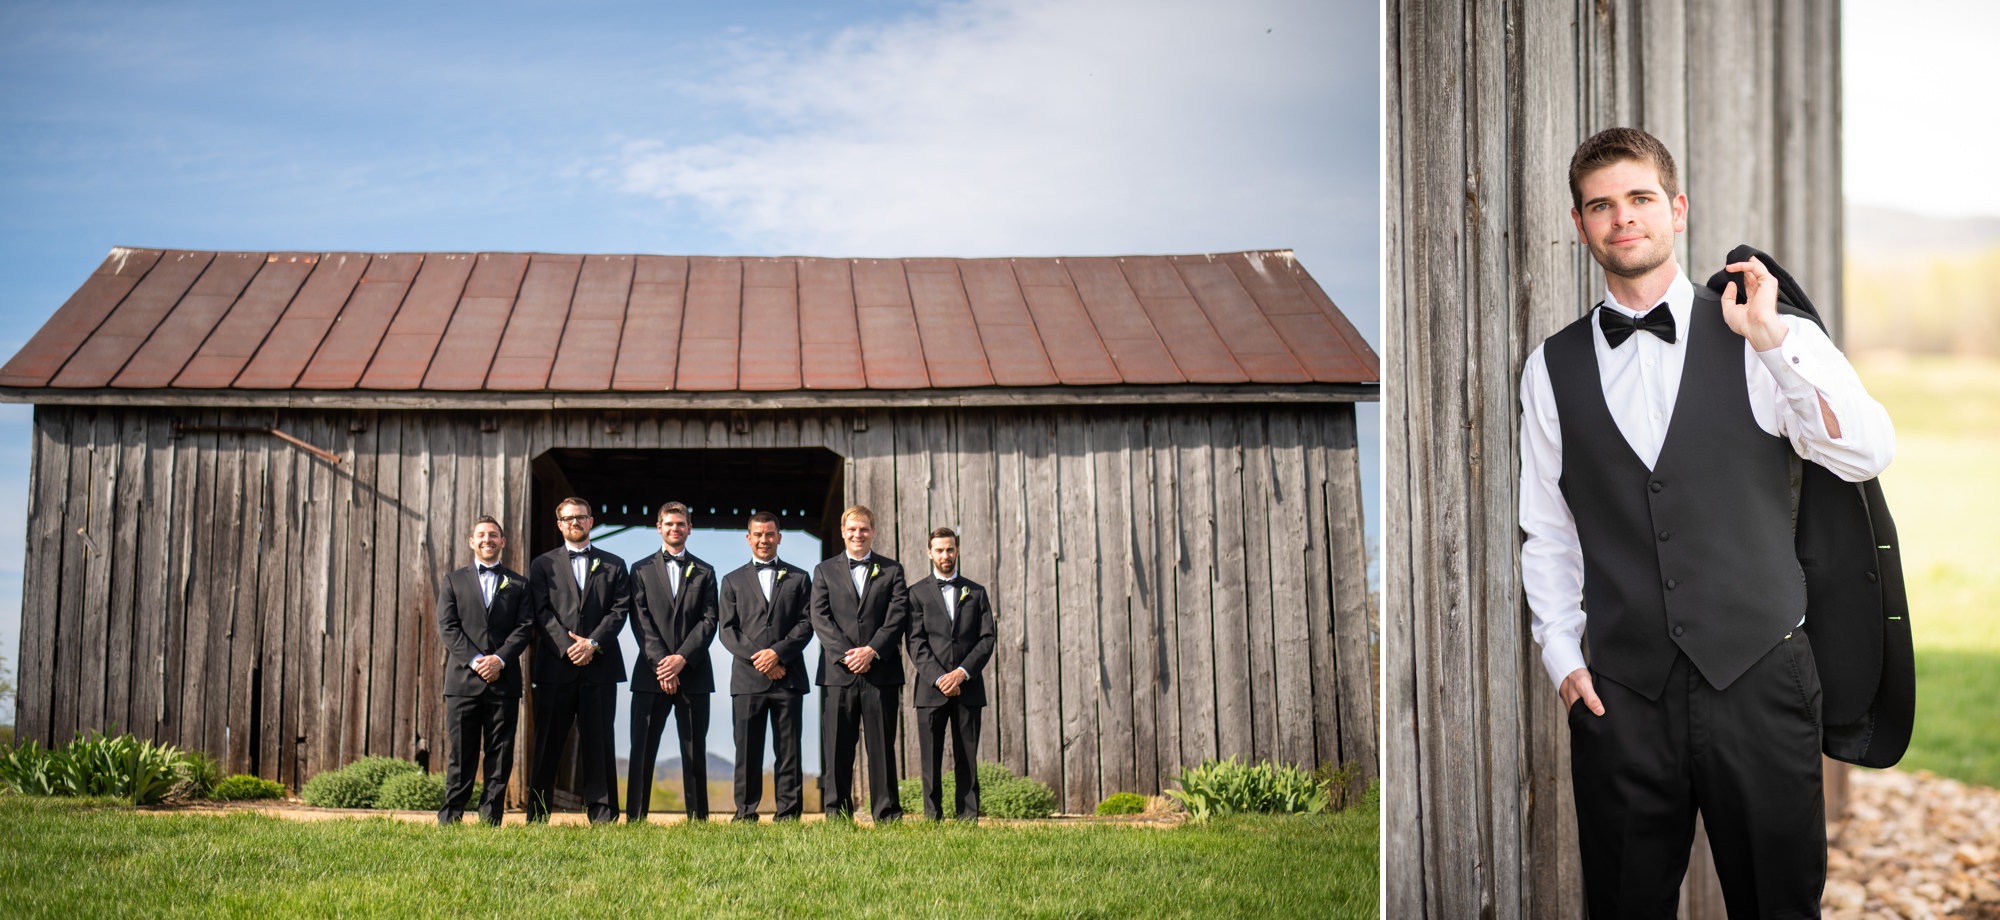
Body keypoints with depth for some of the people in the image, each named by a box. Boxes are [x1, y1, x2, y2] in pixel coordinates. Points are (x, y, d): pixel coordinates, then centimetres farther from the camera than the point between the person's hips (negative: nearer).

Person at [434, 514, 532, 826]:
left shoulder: (518, 584, 14)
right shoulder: (453, 580, 12)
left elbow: (524, 627, 3)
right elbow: (447, 627, 2)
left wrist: (500, 659, -13)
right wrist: (475, 660, -12)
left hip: (504, 680, 1)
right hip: (463, 680, -1)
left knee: (500, 755, 1)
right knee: (461, 754, -1)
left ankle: (491, 820, 5)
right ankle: (449, 819, 3)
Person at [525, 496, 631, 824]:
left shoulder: (613, 565, 14)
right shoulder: (543, 565, 13)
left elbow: (619, 610, 3)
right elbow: (542, 612, 2)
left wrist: (593, 643, -12)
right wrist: (567, 646, -12)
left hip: (600, 665, 0)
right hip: (555, 666, 0)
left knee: (598, 742, 0)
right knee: (548, 744, 1)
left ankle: (602, 815, 2)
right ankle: (537, 816, 4)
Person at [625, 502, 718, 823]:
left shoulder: (704, 572, 14)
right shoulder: (642, 570, 11)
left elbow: (709, 620, 3)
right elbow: (640, 621, 1)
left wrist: (683, 658, -12)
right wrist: (661, 663, -11)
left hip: (693, 673, 1)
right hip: (651, 674, 0)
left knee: (695, 751, 2)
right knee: (642, 750, -3)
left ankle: (698, 818, 5)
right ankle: (635, 818, -1)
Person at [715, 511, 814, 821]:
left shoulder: (798, 578, 13)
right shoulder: (732, 581, 14)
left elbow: (806, 624, 4)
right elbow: (727, 630, 6)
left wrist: (778, 653, -11)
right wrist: (755, 657, -10)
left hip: (788, 677, 0)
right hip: (747, 678, 0)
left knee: (788, 751, 0)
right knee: (747, 751, 0)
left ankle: (789, 814, 2)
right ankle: (745, 815, 4)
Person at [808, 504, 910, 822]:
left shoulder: (892, 570, 11)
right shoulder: (825, 571, 12)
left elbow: (898, 616, 1)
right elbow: (820, 617, 2)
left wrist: (872, 650, -12)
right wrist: (846, 653, -12)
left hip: (881, 671, 0)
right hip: (839, 673, 0)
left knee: (882, 746, 1)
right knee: (838, 748, 1)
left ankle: (887, 815, 4)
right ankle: (837, 815, 5)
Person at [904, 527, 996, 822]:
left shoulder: (976, 592, 13)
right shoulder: (917, 593, 8)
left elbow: (987, 639, 5)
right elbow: (916, 643, -1)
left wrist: (962, 672, -9)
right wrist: (938, 677, -13)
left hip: (968, 687, 1)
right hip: (931, 688, -1)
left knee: (967, 760, 2)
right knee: (931, 760, -3)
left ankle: (968, 818, 3)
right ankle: (932, 818, 1)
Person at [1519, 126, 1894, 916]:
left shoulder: (1770, 340, 2)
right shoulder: (1553, 368, 7)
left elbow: (1868, 456, -10)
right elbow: (1546, 533, 11)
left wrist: (1771, 340, -15)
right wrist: (1562, 658, 3)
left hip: (1759, 678, -1)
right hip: (1618, 693, 1)